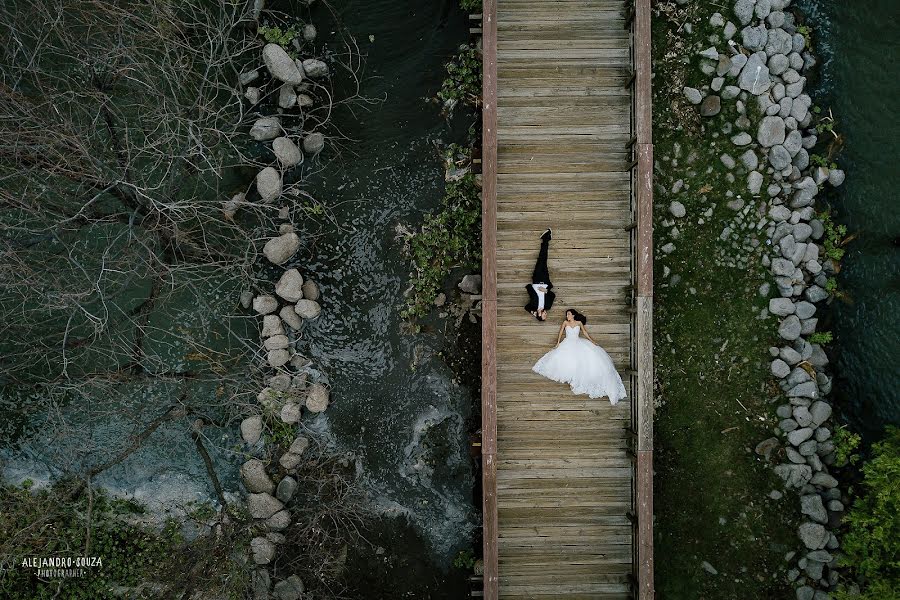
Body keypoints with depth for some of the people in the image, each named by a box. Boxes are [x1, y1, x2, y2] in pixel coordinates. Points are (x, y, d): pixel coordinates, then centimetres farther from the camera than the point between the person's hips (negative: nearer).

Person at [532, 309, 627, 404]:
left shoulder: (579, 323, 10)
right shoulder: (565, 322, 9)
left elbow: (585, 332, 15)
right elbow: (561, 332, 8)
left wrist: (592, 341, 9)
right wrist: (558, 342, -4)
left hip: (578, 343, 1)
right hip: (568, 344, -1)